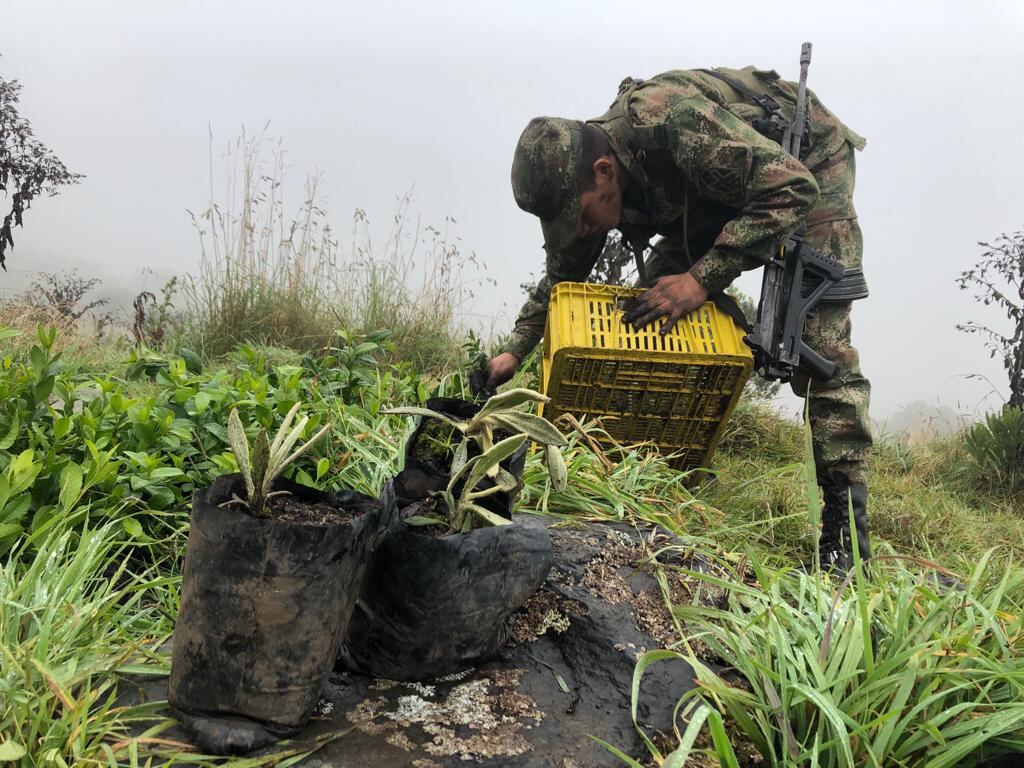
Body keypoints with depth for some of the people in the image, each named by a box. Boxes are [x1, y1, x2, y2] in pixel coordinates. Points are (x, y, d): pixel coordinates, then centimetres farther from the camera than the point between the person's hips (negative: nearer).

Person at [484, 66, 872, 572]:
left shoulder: (674, 121, -40)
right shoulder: (580, 173, -16)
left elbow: (791, 188, -38)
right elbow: (562, 274, 2)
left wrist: (701, 279, -41)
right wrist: (516, 350, -4)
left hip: (805, 166, -7)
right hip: (710, 192, 7)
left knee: (818, 339, -18)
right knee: (652, 321, -3)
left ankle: (845, 537, -15)